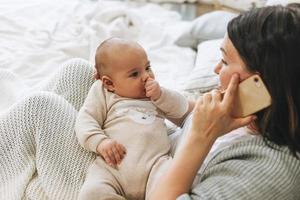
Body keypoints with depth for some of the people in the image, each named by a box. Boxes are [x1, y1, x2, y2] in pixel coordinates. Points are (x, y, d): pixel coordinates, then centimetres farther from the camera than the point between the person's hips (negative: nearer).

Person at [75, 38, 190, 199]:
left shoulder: (156, 91, 28)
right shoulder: (102, 94, 17)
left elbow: (181, 109, 20)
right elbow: (85, 121, 7)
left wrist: (160, 95, 2)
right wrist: (100, 142, -12)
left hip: (155, 162, 0)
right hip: (113, 165, 0)